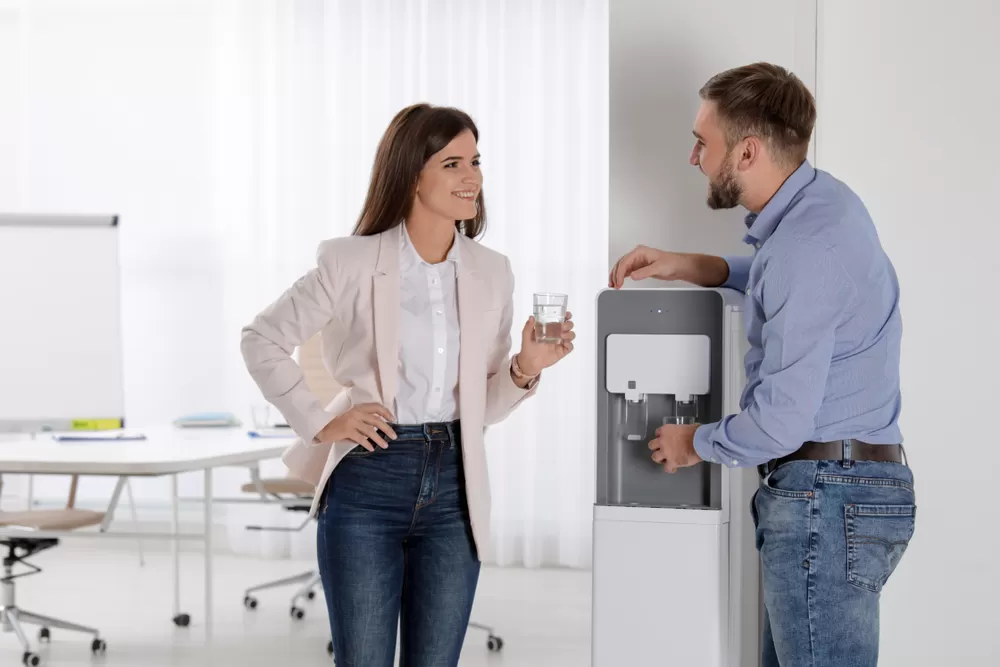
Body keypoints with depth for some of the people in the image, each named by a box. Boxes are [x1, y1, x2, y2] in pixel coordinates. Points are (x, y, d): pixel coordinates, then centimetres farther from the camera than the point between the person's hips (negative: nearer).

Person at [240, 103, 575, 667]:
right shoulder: (353, 262, -6)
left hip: (453, 491, 4)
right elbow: (263, 340, 2)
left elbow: (484, 405, 12)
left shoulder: (493, 273, 6)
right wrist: (320, 423, -4)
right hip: (368, 481, -4)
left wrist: (526, 369, -7)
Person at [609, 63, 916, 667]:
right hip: (828, 487, 10)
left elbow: (781, 420, -22)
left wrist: (696, 444, -2)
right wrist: (689, 267, 19)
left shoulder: (808, 244, -20)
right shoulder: (819, 199, 10)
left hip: (827, 499, -10)